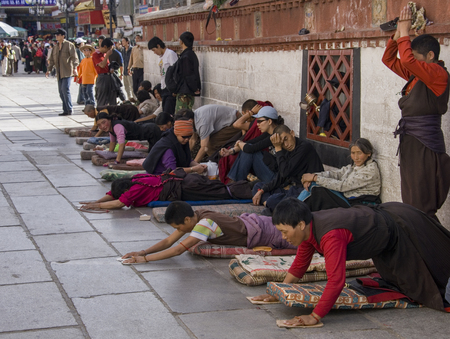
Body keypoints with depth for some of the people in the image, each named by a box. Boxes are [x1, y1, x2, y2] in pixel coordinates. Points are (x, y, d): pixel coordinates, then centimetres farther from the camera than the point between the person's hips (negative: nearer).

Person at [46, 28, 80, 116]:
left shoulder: (69, 45, -2)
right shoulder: (55, 47, 17)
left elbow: (74, 57, -10)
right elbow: (52, 59, 21)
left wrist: (74, 68, -22)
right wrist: (49, 69, 12)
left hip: (67, 72, -7)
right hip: (59, 73, 7)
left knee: (65, 90, -13)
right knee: (61, 92, 5)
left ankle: (69, 110, -7)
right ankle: (65, 110, 11)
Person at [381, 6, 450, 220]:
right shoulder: (416, 77, 14)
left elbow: (407, 60, -26)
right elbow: (389, 59, 22)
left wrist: (404, 32, -13)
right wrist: (398, 33, 9)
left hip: (425, 147, -9)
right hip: (410, 144, 9)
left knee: (422, 206, -8)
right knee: (410, 205, 11)